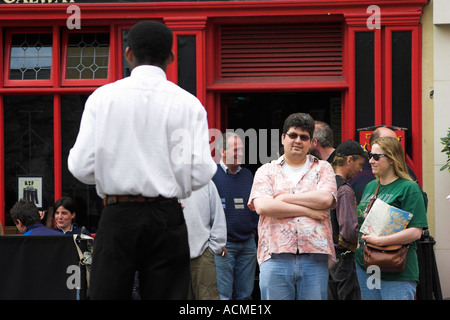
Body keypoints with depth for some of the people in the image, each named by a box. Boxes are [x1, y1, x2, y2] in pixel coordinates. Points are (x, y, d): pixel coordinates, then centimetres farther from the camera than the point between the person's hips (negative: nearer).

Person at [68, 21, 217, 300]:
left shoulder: (103, 97, 0)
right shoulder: (188, 104, -1)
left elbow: (82, 167, -4)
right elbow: (200, 173, -6)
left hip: (117, 217, 0)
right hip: (167, 217, 0)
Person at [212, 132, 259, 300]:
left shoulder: (247, 175, 14)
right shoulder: (211, 174, -5)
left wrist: (253, 231, 13)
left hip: (247, 244, 6)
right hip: (223, 245, -6)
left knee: (245, 294, 8)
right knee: (222, 295, -7)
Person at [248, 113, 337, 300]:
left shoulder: (322, 168, 16)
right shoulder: (266, 171, 13)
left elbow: (325, 199, -4)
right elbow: (262, 206, -5)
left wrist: (284, 198, -1)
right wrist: (307, 211, -5)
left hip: (314, 256, 1)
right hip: (276, 256, 0)